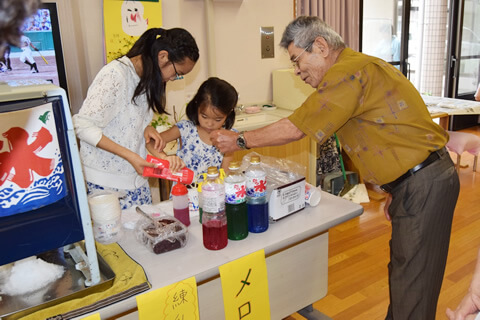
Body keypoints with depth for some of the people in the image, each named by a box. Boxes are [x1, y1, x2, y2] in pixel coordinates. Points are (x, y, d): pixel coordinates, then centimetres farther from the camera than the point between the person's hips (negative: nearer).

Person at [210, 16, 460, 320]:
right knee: (402, 272, 19)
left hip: (424, 185, -10)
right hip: (415, 181, 10)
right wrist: (394, 190, 16)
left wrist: (239, 140, -5)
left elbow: (294, 129, -17)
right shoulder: (359, 65, 13)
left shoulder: (349, 72, -20)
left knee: (412, 284, 1)